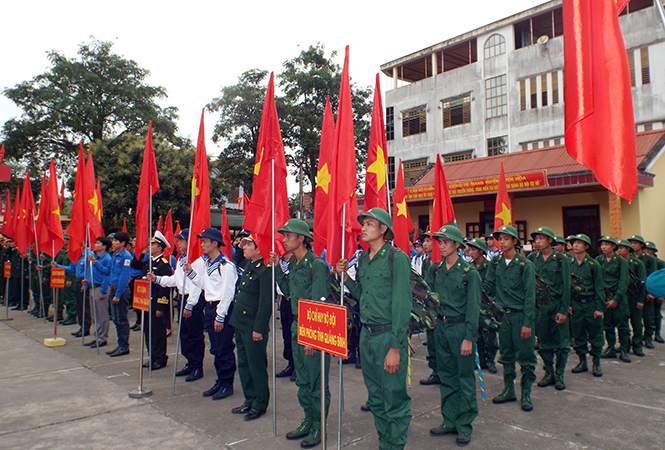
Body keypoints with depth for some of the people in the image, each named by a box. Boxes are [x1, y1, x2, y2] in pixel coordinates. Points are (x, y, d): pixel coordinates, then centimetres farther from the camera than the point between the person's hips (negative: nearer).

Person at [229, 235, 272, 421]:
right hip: (240, 324, 10)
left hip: (253, 327, -10)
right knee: (243, 364, 18)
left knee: (256, 366, 4)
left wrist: (258, 329, -21)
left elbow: (266, 303, -22)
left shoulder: (265, 270, -20)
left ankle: (260, 405, 20)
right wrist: (242, 244, 17)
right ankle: (249, 401, 32)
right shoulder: (249, 264, 7)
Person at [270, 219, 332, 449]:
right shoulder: (293, 264, 8)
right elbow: (288, 291, 18)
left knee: (316, 381, 4)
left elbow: (319, 303, -19)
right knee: (302, 379, 17)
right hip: (297, 326, 8)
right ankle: (308, 420, 32)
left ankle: (318, 427, 18)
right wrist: (276, 267, 9)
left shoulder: (317, 265, -17)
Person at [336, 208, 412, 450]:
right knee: (375, 398, 18)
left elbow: (402, 305, -15)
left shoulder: (397, 258, -12)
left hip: (388, 335, -7)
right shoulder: (363, 259, 10)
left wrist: (395, 346, -18)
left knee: (394, 398, 3)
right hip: (366, 335, 7)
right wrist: (345, 276, 3)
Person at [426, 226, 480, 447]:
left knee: (464, 377, 5)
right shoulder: (434, 270, 6)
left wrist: (468, 337, -13)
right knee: (446, 375, 14)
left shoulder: (469, 272, -9)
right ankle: (449, 420, 27)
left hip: (460, 327, -5)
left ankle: (464, 424, 19)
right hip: (441, 327, 5)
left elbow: (473, 307, -10)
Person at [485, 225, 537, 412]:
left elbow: (530, 295, -10)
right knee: (506, 355, 13)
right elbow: (488, 286, 7)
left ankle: (526, 393, 16)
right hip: (502, 314, 4)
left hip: (520, 315, -4)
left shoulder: (525, 264, -8)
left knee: (525, 355, 3)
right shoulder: (495, 262, 5)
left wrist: (527, 322, -14)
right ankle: (509, 390, 25)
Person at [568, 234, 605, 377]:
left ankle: (596, 363, 17)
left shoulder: (593, 265, -4)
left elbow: (599, 288, -4)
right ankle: (582, 362, 21)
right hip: (575, 305, 3)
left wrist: (599, 308, -9)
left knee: (595, 334, 4)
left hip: (591, 303, -3)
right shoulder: (569, 264, 5)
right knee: (578, 334, 8)